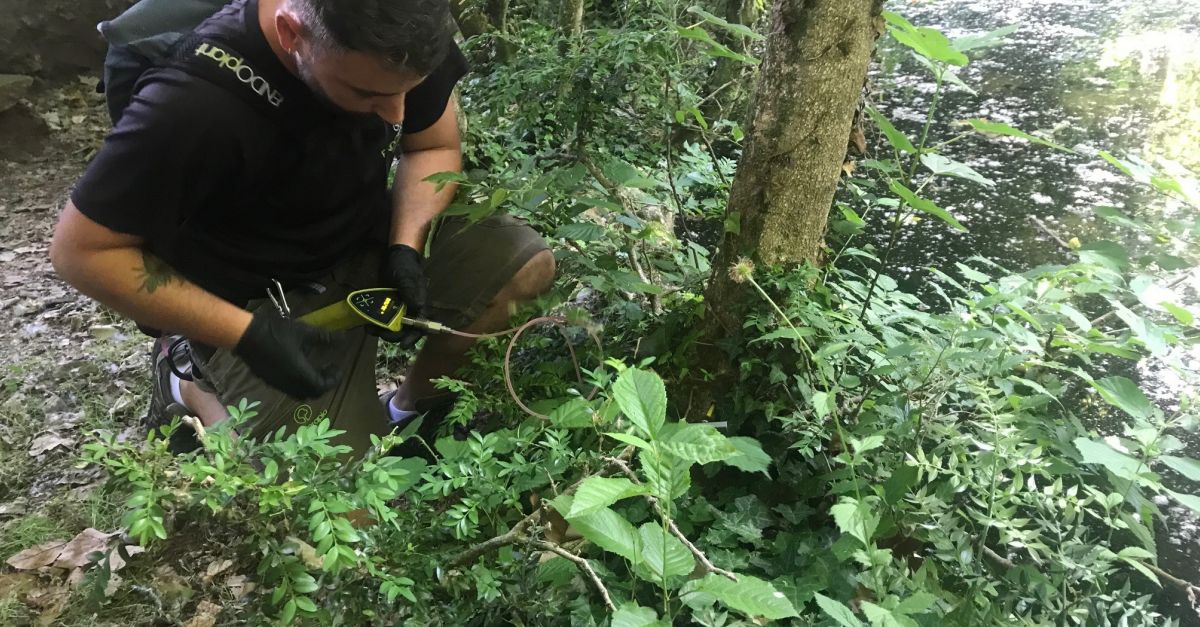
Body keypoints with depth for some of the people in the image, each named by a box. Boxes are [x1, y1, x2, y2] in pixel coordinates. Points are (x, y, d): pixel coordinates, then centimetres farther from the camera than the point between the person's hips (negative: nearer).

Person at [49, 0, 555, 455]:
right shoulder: (195, 104, -33)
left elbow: (434, 147, 0)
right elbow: (81, 251, -21)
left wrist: (406, 248, -17)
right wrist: (247, 336, -25)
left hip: (373, 243, 5)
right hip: (266, 302, -5)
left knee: (529, 268, -13)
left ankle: (411, 407, 12)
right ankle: (191, 386, 16)